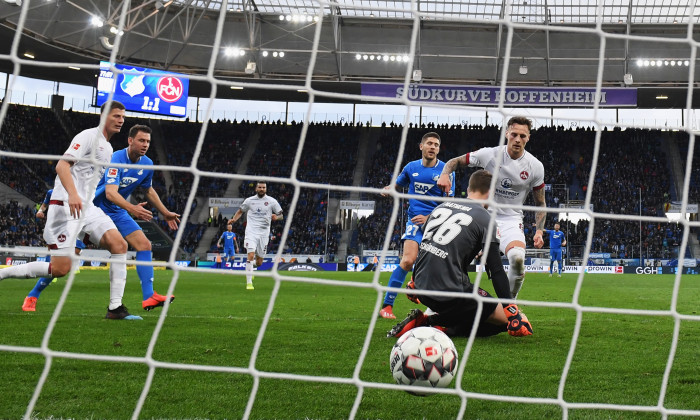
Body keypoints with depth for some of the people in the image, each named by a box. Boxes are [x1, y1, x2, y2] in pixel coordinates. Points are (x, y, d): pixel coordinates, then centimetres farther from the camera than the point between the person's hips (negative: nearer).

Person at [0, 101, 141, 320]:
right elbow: (61, 165, -18)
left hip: (87, 207, 8)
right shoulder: (89, 136, -6)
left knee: (119, 244, -10)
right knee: (61, 268, -14)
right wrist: (72, 194, -33)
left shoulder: (108, 148, 20)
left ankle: (115, 307, -9)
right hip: (66, 205, -8)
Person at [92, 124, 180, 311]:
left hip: (118, 213, 7)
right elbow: (110, 192, -34)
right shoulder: (117, 159, -23)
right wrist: (132, 208, -48)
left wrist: (166, 214, 21)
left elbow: (149, 190, 20)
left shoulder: (147, 164, 0)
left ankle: (148, 296, -7)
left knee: (144, 245, -6)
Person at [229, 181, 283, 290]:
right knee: (250, 255, -20)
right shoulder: (249, 200, 5)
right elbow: (240, 211, 20)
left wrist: (276, 217, -15)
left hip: (264, 233, 1)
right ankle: (249, 282, -16)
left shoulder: (272, 201, 4)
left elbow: (281, 215, 8)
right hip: (251, 232, -1)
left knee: (259, 262, 5)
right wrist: (233, 219, 2)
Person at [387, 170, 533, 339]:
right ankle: (432, 322, -10)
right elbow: (496, 269, -9)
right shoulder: (485, 218, -4)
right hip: (449, 292, -8)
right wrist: (512, 310, -7)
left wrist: (414, 283, 38)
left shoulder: (441, 206, 15)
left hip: (422, 287, 8)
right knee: (505, 319, 3)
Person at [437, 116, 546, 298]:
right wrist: (445, 174, -21)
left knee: (518, 257, -29)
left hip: (511, 219, 0)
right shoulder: (490, 154, -8)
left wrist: (539, 231, -6)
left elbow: (540, 203, 7)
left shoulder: (535, 166, -4)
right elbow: (454, 162, 1)